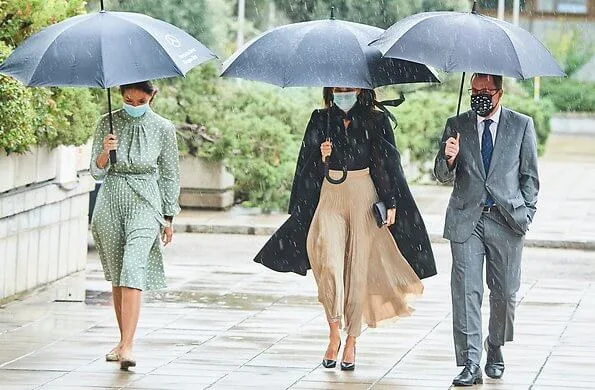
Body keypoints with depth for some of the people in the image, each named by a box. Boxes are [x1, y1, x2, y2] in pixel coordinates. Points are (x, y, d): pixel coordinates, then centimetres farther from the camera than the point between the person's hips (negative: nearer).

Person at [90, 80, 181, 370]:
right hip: (111, 202, 3)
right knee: (116, 276, 8)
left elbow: (170, 174, 10)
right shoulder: (107, 123, 3)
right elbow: (96, 171, 2)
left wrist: (168, 217, 10)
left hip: (145, 204, -3)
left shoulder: (162, 128, 1)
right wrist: (105, 153, -19)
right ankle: (123, 340, 21)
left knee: (132, 269, -19)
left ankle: (127, 346, -26)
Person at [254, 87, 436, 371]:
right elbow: (307, 165, 9)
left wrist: (391, 204, -1)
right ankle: (333, 335, -5)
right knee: (329, 262, -17)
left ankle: (351, 343, 9)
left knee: (357, 268, 0)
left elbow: (388, 165, 4)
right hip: (330, 196, 1)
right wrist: (321, 156, -12)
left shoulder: (376, 121, 2)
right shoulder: (321, 120, 7)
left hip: (363, 198, -1)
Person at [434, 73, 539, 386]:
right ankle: (470, 364, -10)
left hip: (507, 220, 0)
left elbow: (529, 176, 9)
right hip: (467, 220, 0)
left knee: (505, 293, 6)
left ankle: (495, 350, 28)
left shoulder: (522, 125, 5)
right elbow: (443, 176, 7)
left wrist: (527, 214, 0)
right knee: (466, 290, -8)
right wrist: (449, 158, -15)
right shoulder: (456, 125, 7)